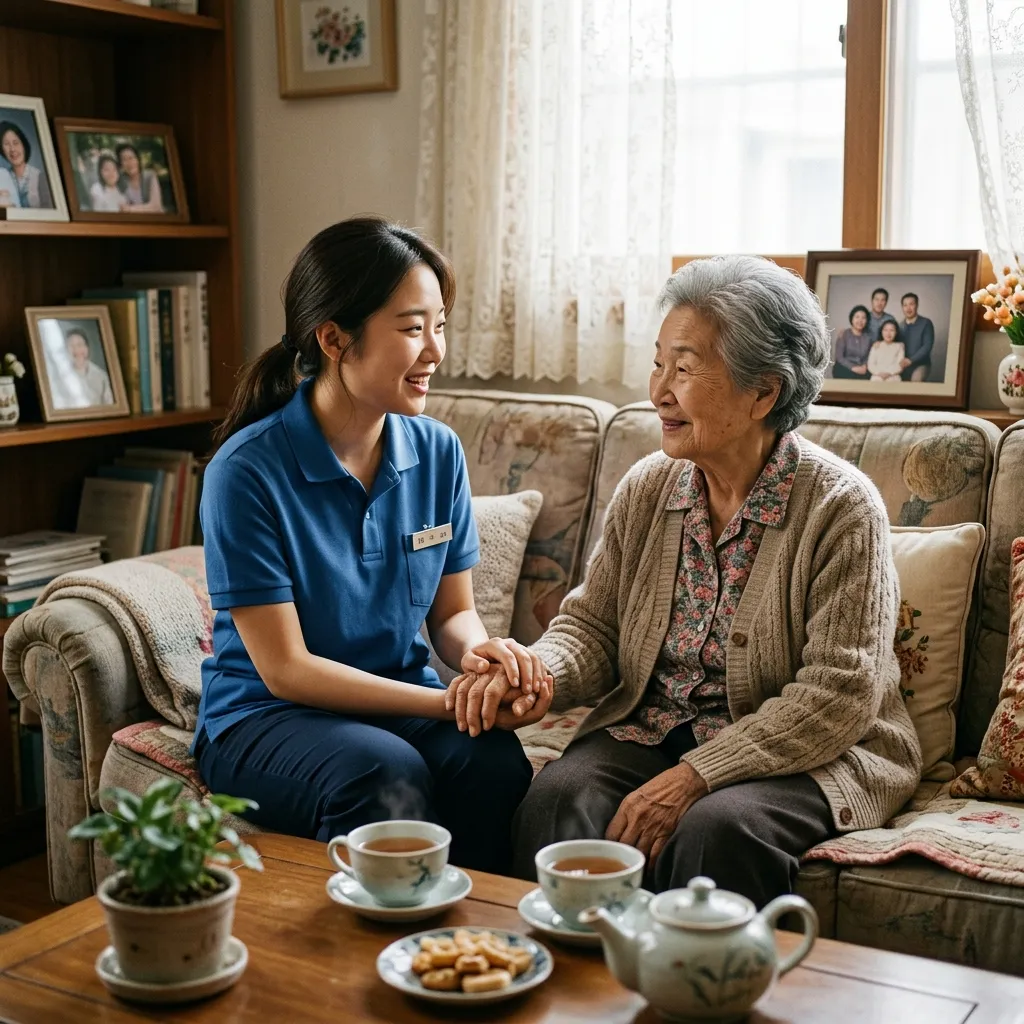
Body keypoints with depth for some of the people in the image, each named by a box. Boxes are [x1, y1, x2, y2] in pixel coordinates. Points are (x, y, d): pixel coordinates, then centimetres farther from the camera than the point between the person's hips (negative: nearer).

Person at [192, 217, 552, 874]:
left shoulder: (437, 452, 1)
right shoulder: (247, 471, -15)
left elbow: (453, 612, 7)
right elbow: (285, 669, -15)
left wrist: (482, 651, -18)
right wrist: (448, 703, -24)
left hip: (404, 703, 4)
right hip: (265, 719, -4)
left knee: (495, 762, -28)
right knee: (386, 772, -35)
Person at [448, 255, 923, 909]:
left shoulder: (841, 506, -12)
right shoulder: (646, 488, 5)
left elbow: (837, 698, -16)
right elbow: (592, 628, 8)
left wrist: (695, 777, -23)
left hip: (806, 757, -4)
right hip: (649, 729, 4)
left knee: (716, 826, -33)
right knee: (558, 797, -24)